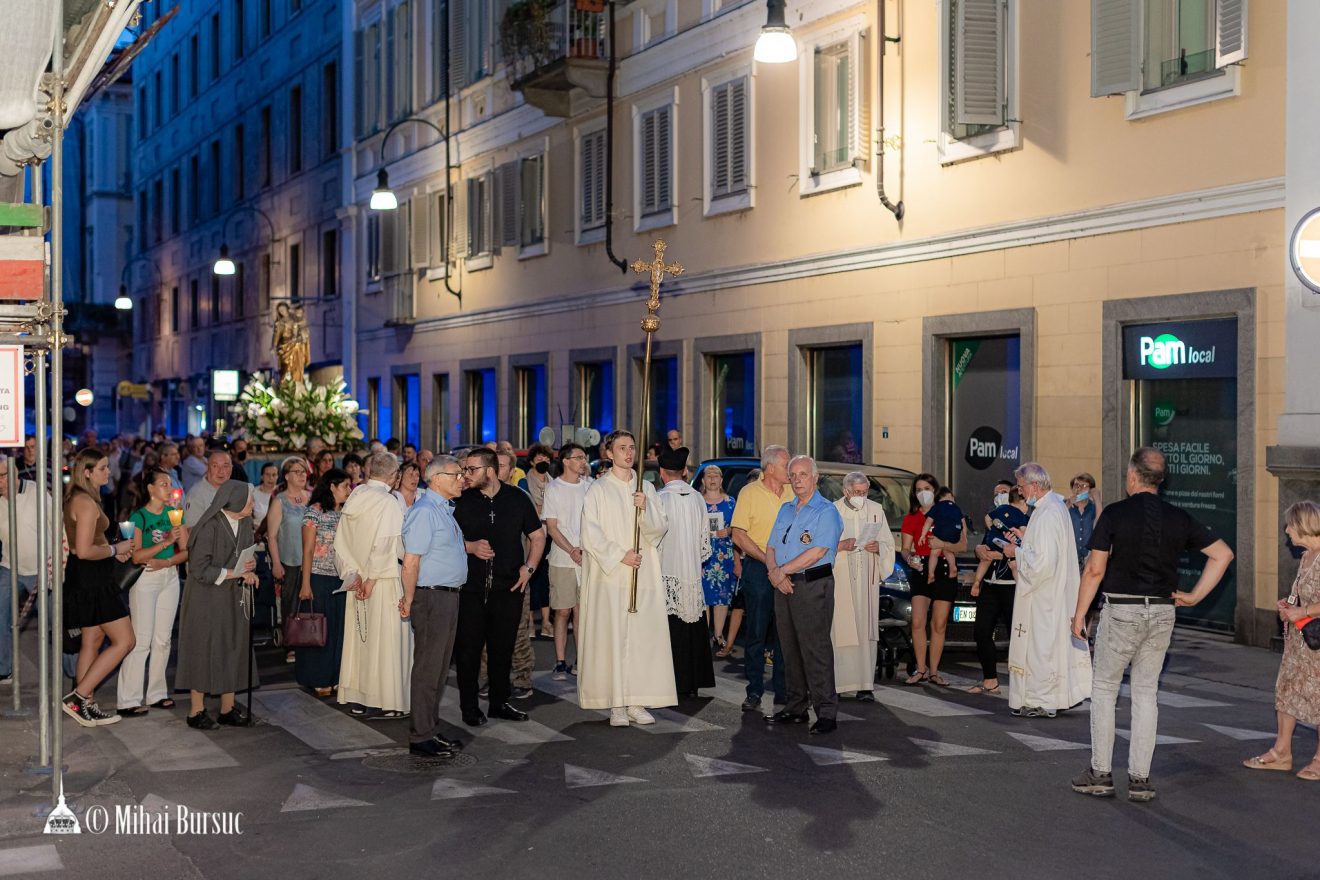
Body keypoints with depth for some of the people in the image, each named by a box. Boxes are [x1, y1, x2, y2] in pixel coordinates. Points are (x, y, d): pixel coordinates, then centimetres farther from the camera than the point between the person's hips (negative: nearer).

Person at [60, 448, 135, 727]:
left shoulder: (76, 499, 13)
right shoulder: (87, 503, -20)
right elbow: (84, 551, -26)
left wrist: (112, 550, 13)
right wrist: (115, 549, -11)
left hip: (83, 578, 11)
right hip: (91, 578, -11)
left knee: (93, 640, 16)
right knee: (124, 641, -7)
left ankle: (86, 706, 20)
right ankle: (78, 696, -8)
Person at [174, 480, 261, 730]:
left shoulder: (245, 524, 3)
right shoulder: (210, 527, -19)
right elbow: (199, 569, -19)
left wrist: (248, 573, -6)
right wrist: (233, 573, -17)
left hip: (235, 598, 7)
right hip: (208, 599, -7)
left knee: (235, 650, 9)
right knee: (204, 651, 1)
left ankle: (227, 709, 19)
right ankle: (196, 712, 12)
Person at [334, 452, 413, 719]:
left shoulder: (353, 499, 6)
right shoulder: (387, 502, -16)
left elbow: (340, 544, 7)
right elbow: (384, 546, -21)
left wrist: (353, 576, 3)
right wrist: (371, 579, -11)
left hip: (360, 583, 7)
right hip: (384, 582, -7)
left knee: (359, 640, 15)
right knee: (383, 641, 1)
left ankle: (357, 699, 23)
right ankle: (380, 703, 5)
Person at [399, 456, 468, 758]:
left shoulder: (446, 510, 16)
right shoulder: (425, 512, -16)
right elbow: (410, 562, -19)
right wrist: (409, 601, -16)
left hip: (449, 597, 10)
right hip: (432, 597, -10)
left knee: (440, 668, 16)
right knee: (428, 670, -3)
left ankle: (432, 731, 25)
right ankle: (420, 737, 5)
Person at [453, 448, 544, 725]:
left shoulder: (517, 499, 3)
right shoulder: (462, 501, 2)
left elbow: (538, 536, 12)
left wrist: (529, 567, -1)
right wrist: (469, 547, -10)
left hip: (509, 587, 1)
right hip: (471, 588, -1)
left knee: (502, 649, 9)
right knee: (469, 649, 1)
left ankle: (499, 702, 23)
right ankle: (469, 707, 14)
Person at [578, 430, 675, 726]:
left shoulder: (647, 488, 13)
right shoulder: (598, 490, 2)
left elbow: (659, 528, 6)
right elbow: (591, 533, -4)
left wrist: (646, 509, -12)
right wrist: (619, 555, -12)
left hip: (644, 576, 3)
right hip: (610, 576, -3)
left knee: (644, 636, -1)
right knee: (612, 636, -6)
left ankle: (637, 702, 5)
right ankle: (616, 704, -2)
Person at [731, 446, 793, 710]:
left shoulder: (792, 493, 8)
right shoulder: (750, 493, -5)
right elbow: (739, 535, -8)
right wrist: (768, 560, -14)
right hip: (758, 568, -4)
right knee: (757, 633, 0)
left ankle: (783, 690, 15)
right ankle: (754, 692, 6)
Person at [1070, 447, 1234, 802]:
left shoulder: (1114, 514, -9)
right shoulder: (1179, 518, 4)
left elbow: (1095, 569, -10)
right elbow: (1223, 554, 6)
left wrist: (1079, 613, -2)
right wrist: (1195, 596, 7)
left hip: (1121, 610, -4)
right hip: (1162, 613, 4)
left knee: (1104, 689, 9)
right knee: (1146, 693, 11)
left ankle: (1100, 774, 10)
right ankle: (1140, 779, 11)